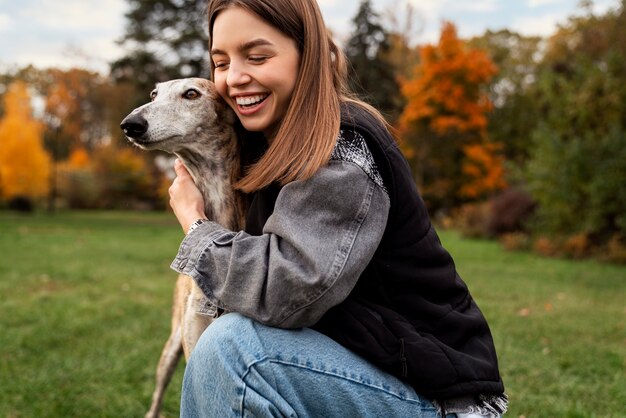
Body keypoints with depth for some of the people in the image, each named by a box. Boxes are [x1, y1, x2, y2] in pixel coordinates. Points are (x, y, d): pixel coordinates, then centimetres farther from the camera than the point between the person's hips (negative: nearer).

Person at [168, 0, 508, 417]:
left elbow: (288, 290, -30)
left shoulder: (343, 146, -21)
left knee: (233, 347, -25)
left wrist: (195, 222, -15)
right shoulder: (272, 146, 7)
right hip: (363, 370, 9)